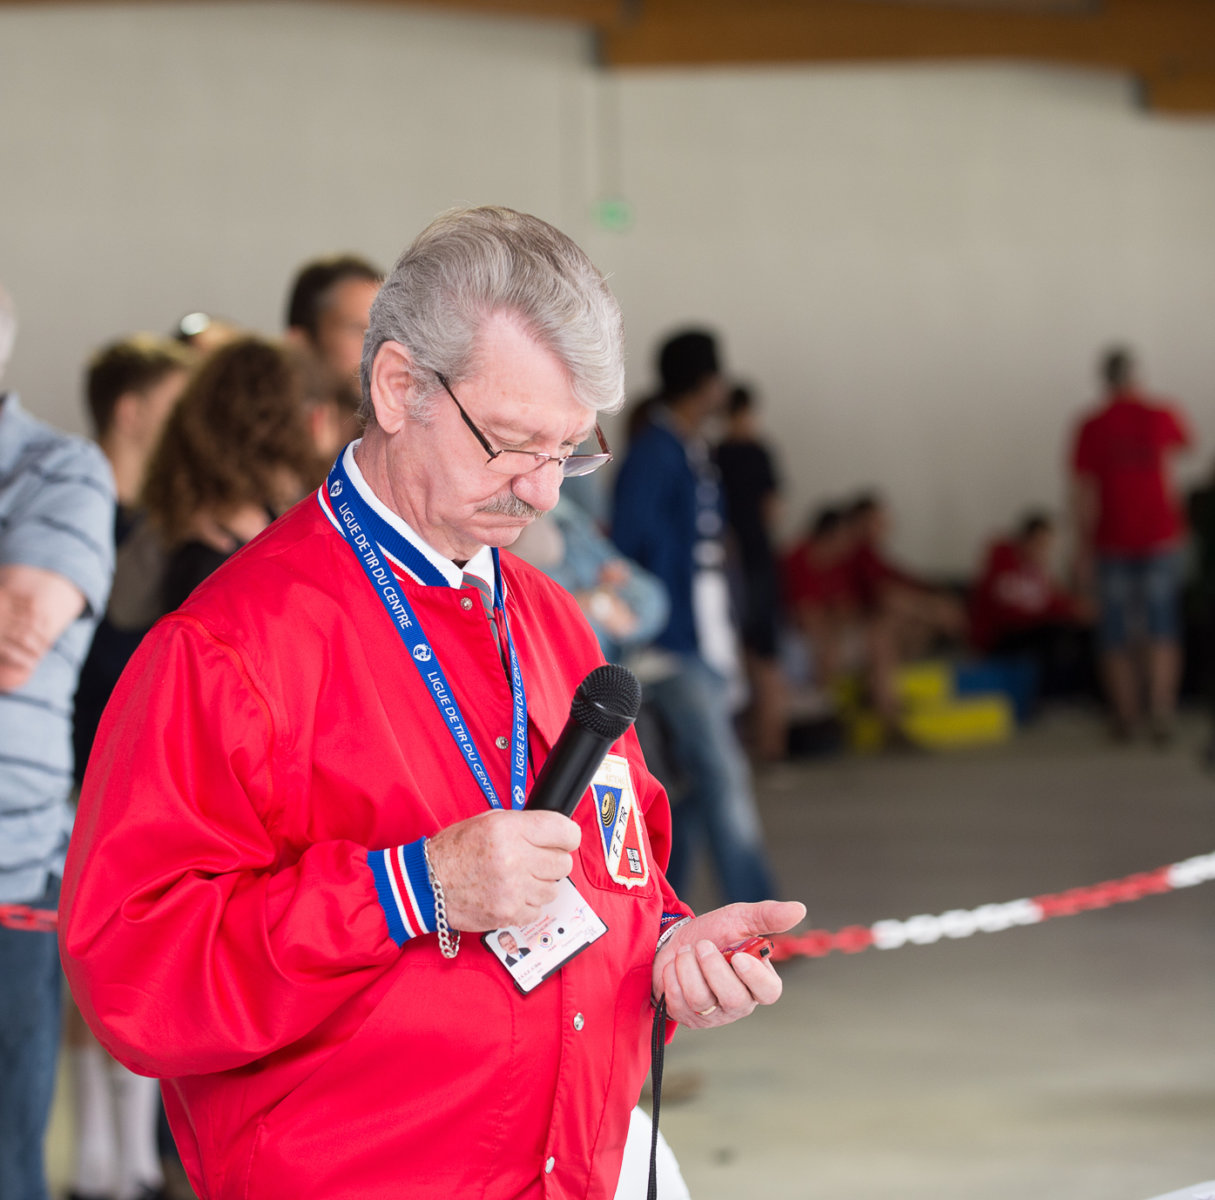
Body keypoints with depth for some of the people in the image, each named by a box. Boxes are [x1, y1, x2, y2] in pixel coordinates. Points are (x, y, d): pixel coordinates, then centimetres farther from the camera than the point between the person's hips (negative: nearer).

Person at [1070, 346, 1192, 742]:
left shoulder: (1091, 428, -6)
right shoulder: (1162, 417, -2)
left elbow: (1082, 493, -8)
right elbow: (1184, 443, 23)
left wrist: (1083, 548, -2)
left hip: (1113, 542, 0)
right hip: (1160, 537, 1)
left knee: (1118, 635, 9)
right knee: (1162, 631, 3)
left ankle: (1125, 714, 13)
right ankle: (1162, 714, -9)